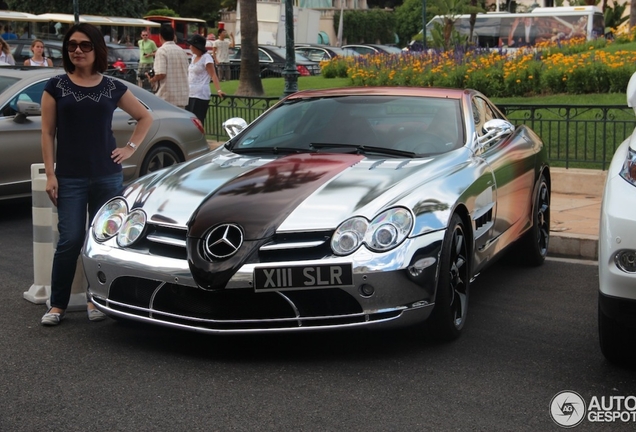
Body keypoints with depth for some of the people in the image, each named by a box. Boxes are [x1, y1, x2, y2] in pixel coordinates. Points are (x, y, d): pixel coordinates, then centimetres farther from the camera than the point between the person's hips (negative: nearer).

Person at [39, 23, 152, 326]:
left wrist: (130, 148, 5)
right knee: (70, 240, -5)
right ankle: (57, 305, 6)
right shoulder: (56, 87, 2)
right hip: (70, 178, -1)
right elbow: (48, 133, 1)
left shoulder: (113, 88, 5)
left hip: (108, 176, 2)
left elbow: (145, 117, 16)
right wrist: (50, 174, -5)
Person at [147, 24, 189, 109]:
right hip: (182, 97, 6)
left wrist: (151, 80, 1)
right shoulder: (182, 51, 12)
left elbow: (161, 74, -18)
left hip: (166, 97, -6)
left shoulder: (162, 50, -9)